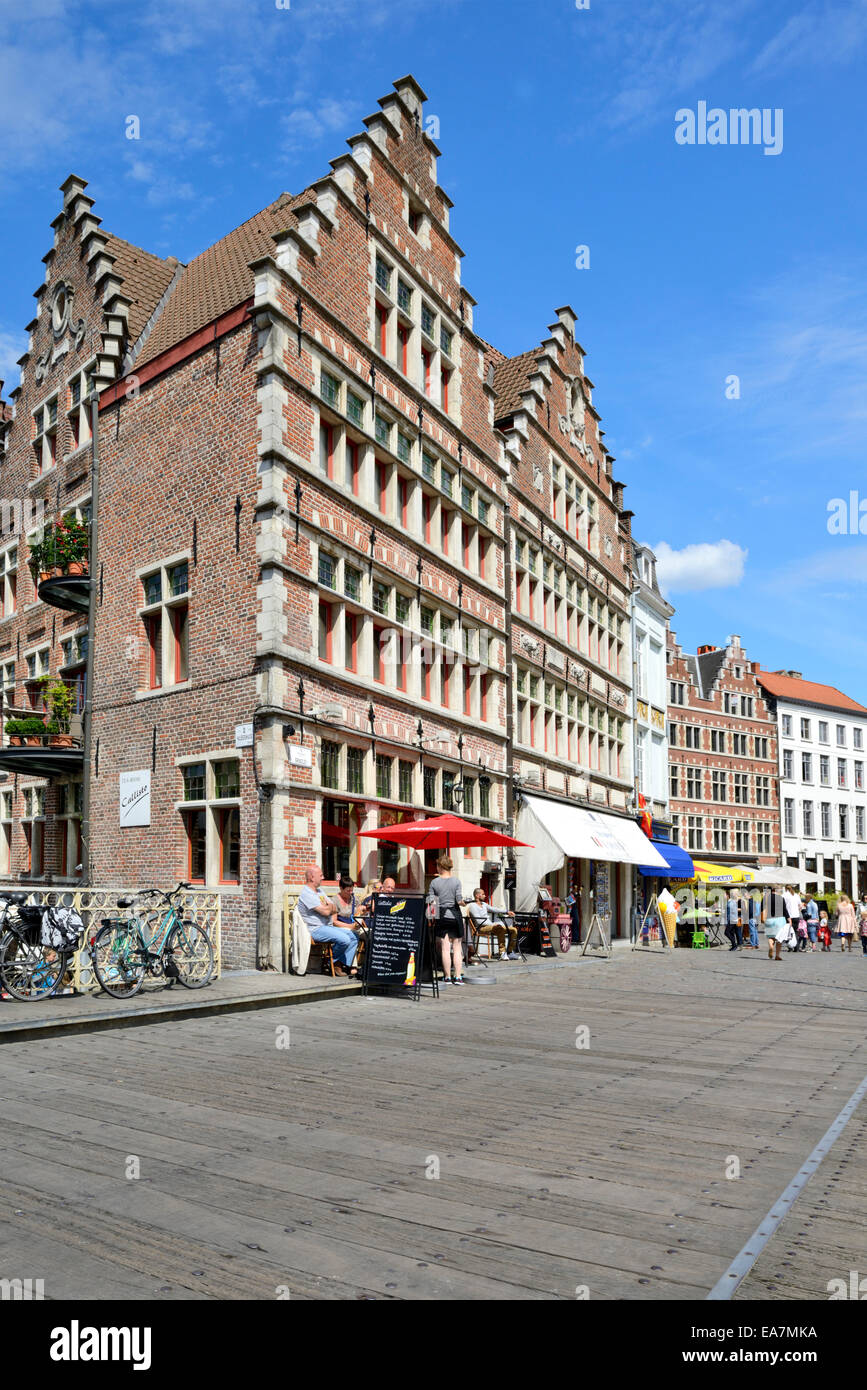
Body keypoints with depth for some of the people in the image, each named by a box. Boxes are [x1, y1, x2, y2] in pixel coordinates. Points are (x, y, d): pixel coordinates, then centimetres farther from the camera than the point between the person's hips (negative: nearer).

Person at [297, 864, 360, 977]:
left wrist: (328, 907, -6)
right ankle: (335, 962, -1)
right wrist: (330, 907, 1)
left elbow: (334, 909, 16)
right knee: (344, 939, -26)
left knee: (354, 936, -3)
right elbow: (326, 911, -21)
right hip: (316, 929, -10)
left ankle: (345, 965, -6)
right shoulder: (306, 894, -13)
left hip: (327, 926, 10)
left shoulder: (319, 891, 19)